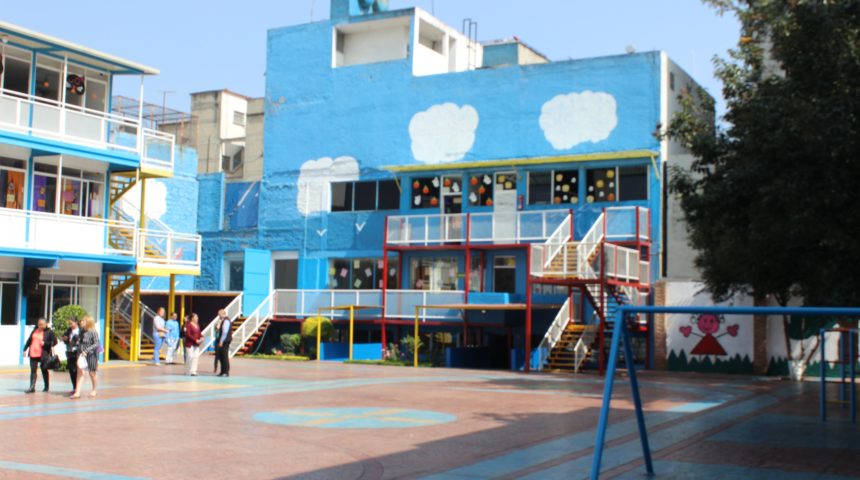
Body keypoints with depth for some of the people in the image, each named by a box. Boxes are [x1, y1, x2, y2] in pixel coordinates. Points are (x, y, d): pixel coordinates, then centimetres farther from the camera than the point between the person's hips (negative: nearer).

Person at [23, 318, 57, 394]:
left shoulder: (49, 332, -6)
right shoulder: (34, 330, 9)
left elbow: (54, 342, -8)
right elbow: (29, 340, 18)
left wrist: (45, 343, -18)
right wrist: (25, 349, 16)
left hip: (43, 355, -4)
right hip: (33, 353, 4)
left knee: (44, 370, 8)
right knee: (33, 370, 2)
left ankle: (47, 387, 21)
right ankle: (32, 387, 3)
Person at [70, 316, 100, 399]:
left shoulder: (93, 332, -13)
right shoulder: (82, 332, 6)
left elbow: (96, 344, -15)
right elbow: (80, 342, 16)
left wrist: (86, 351, -22)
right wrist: (81, 350, 0)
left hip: (91, 355, -5)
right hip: (83, 354, 5)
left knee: (92, 373, 9)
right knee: (80, 372, -3)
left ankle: (94, 390, 28)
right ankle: (77, 392, -6)